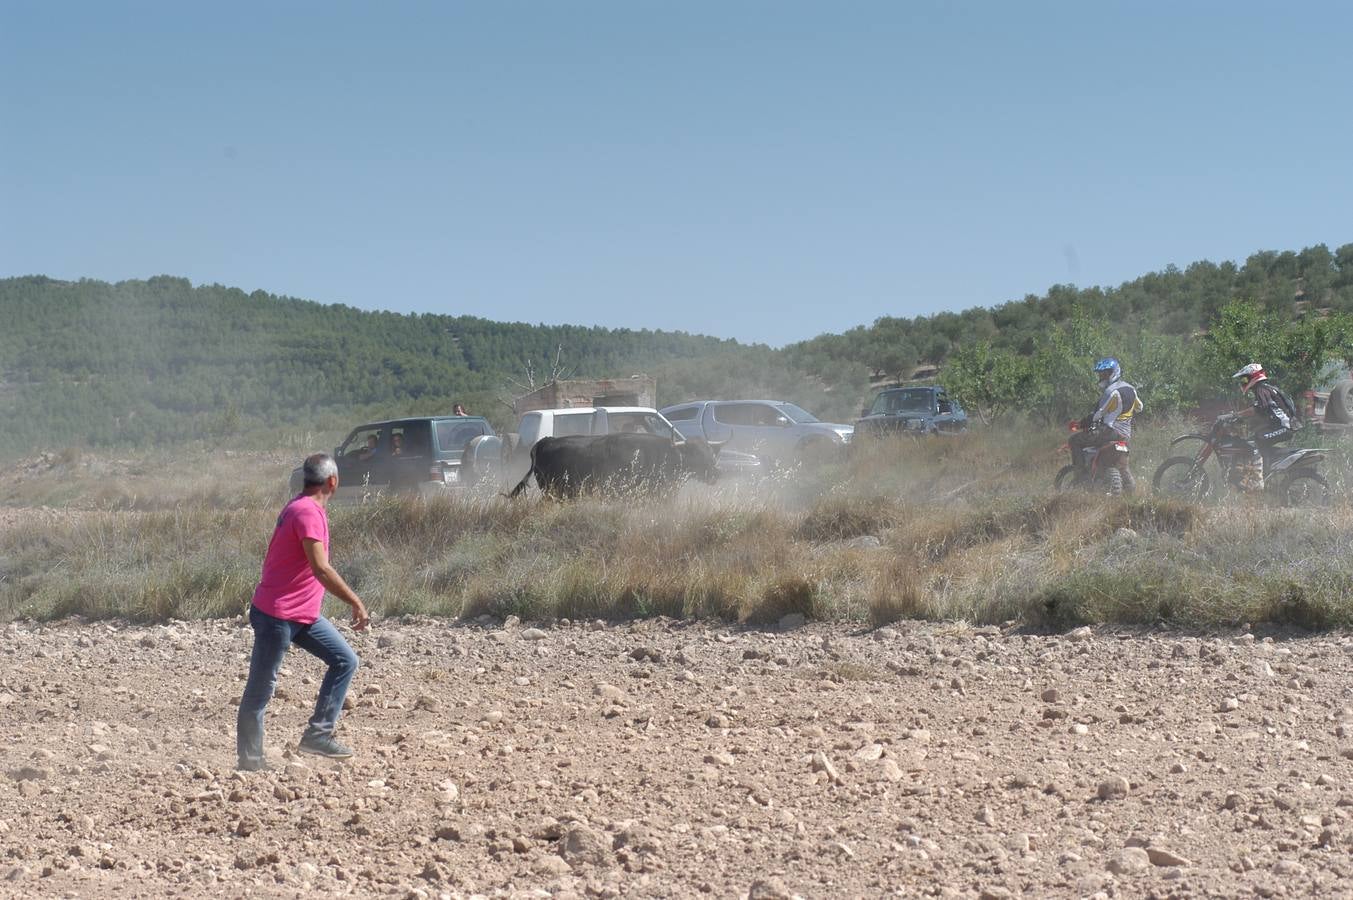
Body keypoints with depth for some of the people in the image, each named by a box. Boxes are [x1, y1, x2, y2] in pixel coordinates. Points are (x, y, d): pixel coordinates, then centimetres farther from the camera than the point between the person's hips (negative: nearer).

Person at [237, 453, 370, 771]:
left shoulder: (304, 507, 12)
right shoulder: (308, 512, -19)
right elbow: (321, 569, -27)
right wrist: (356, 603, -23)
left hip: (304, 614, 10)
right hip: (277, 615, -10)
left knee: (345, 661, 6)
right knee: (260, 689, 0)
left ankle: (318, 734, 6)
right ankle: (250, 760, 6)